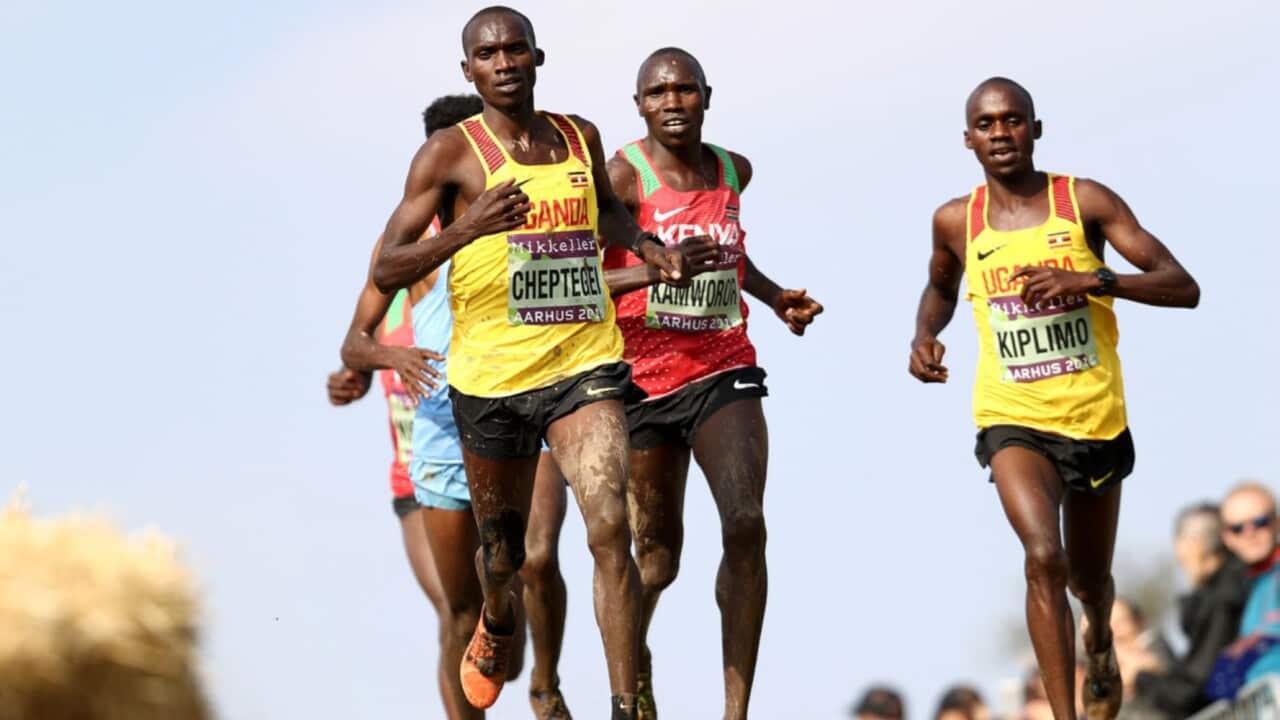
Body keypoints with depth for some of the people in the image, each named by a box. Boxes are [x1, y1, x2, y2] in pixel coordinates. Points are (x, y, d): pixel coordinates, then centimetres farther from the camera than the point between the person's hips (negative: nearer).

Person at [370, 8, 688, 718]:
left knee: (609, 526, -19)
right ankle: (496, 627, 52)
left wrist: (647, 246, 10)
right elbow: (386, 271, -11)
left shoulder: (581, 139, 7)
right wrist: (468, 228, -26)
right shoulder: (449, 153, -6)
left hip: (584, 365, 1)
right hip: (491, 377, -1)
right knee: (503, 552, 15)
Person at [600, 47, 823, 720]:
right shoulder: (623, 176, -10)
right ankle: (634, 658, 39)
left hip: (724, 369, 3)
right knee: (658, 554, 6)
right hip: (644, 379, -3)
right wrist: (656, 269, -31)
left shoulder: (732, 170, 8)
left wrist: (775, 296, 18)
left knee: (745, 524, -17)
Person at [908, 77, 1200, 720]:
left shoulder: (1087, 202, -8)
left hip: (1095, 418, 1)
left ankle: (1100, 643, 56)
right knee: (1044, 558, -26)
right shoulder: (956, 221, -1)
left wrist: (1090, 280, -28)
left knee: (1089, 578, 19)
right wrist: (924, 336, 2)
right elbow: (941, 287, 24)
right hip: (1012, 420, -1)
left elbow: (1183, 288, -14)